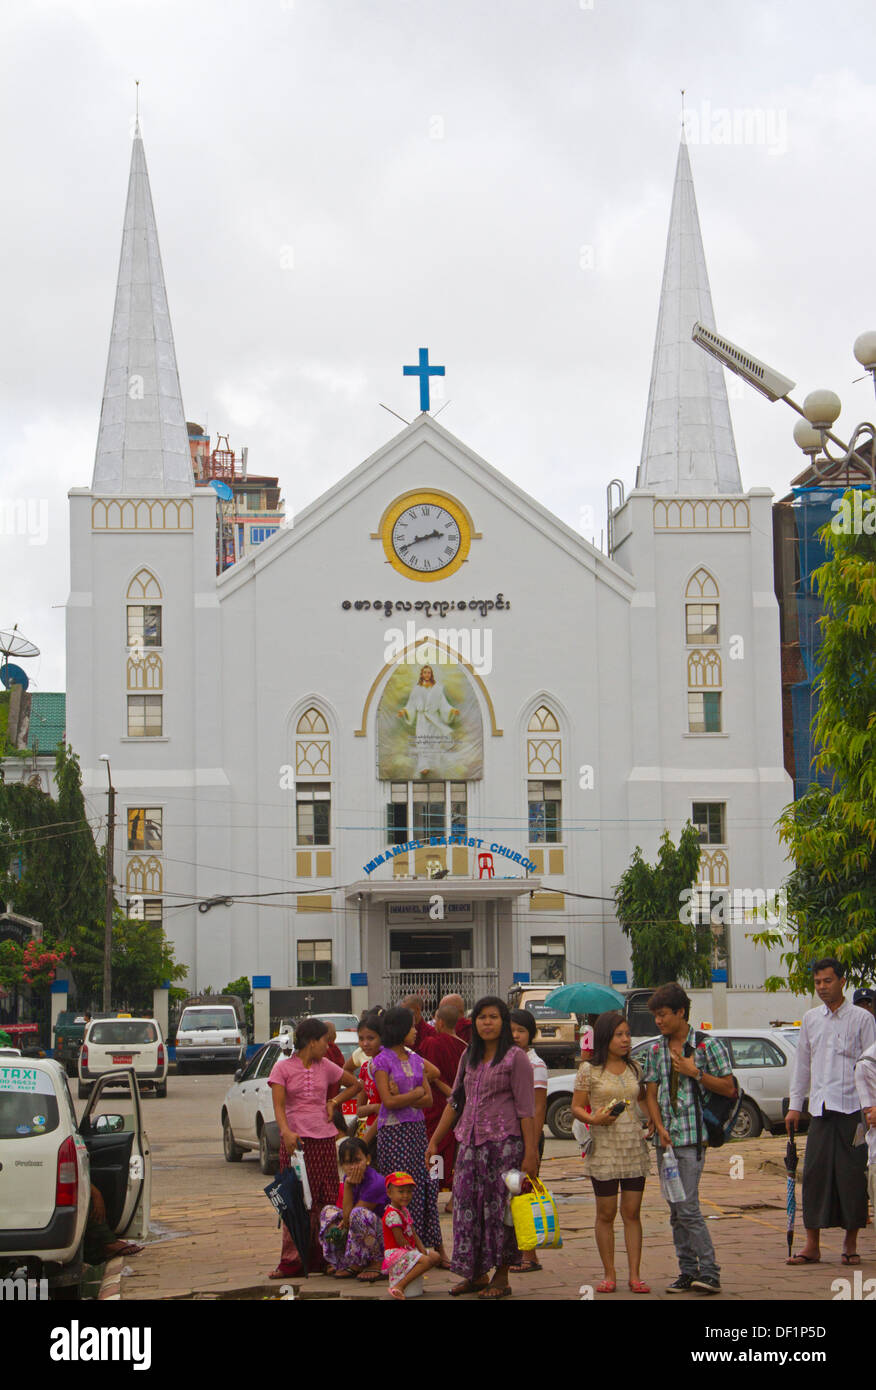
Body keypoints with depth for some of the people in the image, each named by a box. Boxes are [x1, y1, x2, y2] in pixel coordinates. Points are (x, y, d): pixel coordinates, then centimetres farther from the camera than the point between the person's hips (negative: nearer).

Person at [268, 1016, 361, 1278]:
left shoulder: (325, 1067, 10)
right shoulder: (284, 1067, -1)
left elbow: (355, 1085, 22)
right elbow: (278, 1106, -10)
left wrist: (334, 1102, 7)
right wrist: (286, 1132, -27)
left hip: (324, 1138, 4)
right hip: (295, 1139, -4)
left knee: (325, 1200, 1)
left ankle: (320, 1257, 7)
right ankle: (292, 1261, -2)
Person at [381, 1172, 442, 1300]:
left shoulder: (405, 1212, 15)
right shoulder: (392, 1214, -18)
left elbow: (414, 1234, 13)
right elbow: (399, 1240, -20)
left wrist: (422, 1249, -2)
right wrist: (413, 1251, -14)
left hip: (408, 1250, 10)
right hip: (395, 1252, -10)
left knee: (435, 1256, 9)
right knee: (425, 1261, -28)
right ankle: (399, 1287, -30)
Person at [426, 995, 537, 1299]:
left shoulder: (516, 1058, -3)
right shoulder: (469, 1057, 14)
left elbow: (526, 1109, -7)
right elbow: (455, 1101, 19)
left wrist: (530, 1153, -13)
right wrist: (435, 1141, 16)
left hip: (504, 1141, -6)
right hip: (470, 1142, 6)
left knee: (500, 1206, -2)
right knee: (467, 1206, 4)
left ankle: (501, 1277, 8)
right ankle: (476, 1274, 16)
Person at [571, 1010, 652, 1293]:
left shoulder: (634, 1068, 9)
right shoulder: (589, 1070, -2)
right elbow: (576, 1107, -2)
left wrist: (653, 1121, 8)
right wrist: (593, 1119, -21)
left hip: (634, 1148, 3)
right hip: (604, 1149, -3)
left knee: (632, 1213, 3)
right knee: (606, 1214, 2)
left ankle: (634, 1275, 6)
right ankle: (609, 1274, 11)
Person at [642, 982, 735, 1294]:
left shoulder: (708, 1045, -2)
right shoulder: (656, 1051, 13)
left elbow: (728, 1088, -2)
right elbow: (651, 1094, 10)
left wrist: (695, 1073, -12)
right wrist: (660, 1129, -5)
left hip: (692, 1137, -6)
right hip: (665, 1138, 6)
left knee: (687, 1207, -13)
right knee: (676, 1211, 7)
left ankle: (709, 1271, -9)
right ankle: (687, 1271, 12)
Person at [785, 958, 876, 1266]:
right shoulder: (810, 1019, 13)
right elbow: (802, 1064, 19)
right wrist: (795, 1105, 15)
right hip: (821, 1109, 4)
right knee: (815, 1173, -1)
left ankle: (850, 1243, 10)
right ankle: (812, 1244, 4)